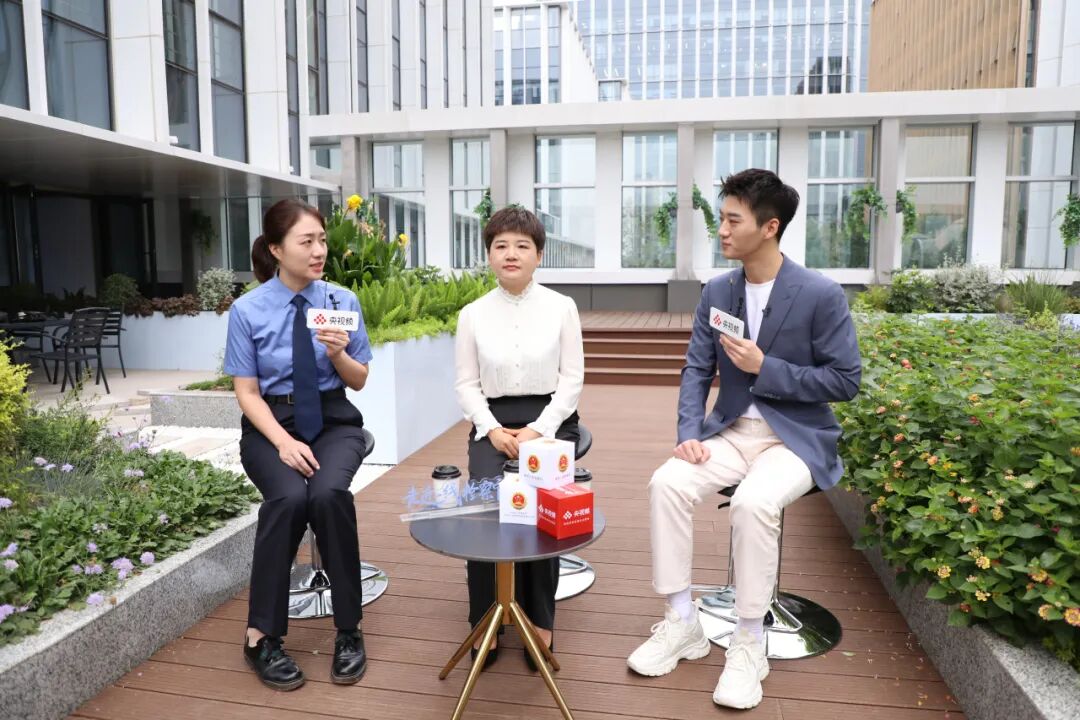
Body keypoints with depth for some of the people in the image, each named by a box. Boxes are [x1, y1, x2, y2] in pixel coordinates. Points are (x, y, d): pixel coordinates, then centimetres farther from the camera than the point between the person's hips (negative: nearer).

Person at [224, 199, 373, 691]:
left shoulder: (343, 301, 1)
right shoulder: (247, 310, -5)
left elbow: (359, 381, 7)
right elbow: (248, 393, -5)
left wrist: (338, 353, -15)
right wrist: (283, 441, -21)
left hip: (333, 422, 1)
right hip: (270, 424, -1)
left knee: (329, 493, -31)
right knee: (288, 498, -32)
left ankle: (349, 631, -15)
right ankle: (262, 637, -14)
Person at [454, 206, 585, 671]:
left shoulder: (561, 308, 1)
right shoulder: (473, 314, 4)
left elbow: (572, 378, -1)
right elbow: (466, 384, 5)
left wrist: (538, 430, -13)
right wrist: (493, 429, -11)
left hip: (549, 418, -1)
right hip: (492, 422, 1)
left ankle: (539, 620, -4)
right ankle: (485, 620, -3)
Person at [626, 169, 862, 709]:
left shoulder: (822, 295, -11)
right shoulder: (716, 291, 4)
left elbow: (846, 381, -9)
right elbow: (696, 370, 4)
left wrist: (765, 368, -19)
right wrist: (689, 434, -12)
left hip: (795, 438, -4)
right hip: (731, 431, 5)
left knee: (752, 503, -34)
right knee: (666, 483, -21)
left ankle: (749, 641, -10)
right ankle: (682, 623, -5)